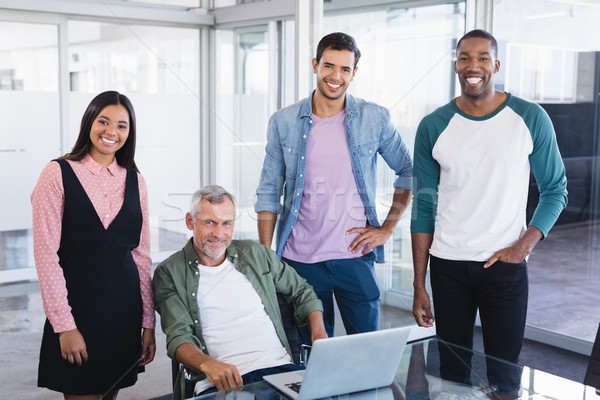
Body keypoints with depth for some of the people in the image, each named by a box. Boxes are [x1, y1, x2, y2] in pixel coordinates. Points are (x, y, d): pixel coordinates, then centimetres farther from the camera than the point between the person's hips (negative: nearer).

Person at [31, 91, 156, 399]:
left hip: (124, 308, 4)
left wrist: (149, 322, 6)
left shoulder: (134, 180, 8)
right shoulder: (58, 173, -4)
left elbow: (141, 254, 10)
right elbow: (46, 252, -8)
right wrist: (64, 325, -13)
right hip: (79, 302, -4)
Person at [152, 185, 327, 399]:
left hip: (279, 367, 3)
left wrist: (319, 335, 7)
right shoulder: (169, 273, 5)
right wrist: (208, 364, -25)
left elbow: (301, 291, 25)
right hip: (219, 381, -2)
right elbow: (178, 337, -4)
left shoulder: (256, 254, 17)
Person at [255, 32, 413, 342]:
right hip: (300, 259, 1)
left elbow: (408, 172, 11)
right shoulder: (283, 123, 1)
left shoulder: (375, 119, -1)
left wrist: (387, 228, 3)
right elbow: (269, 193, 5)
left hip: (355, 256, 0)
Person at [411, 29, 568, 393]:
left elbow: (556, 190, 4)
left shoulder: (530, 119, -2)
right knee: (452, 373, 10)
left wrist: (526, 243, -12)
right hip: (448, 267, 1)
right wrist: (419, 284, 1)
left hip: (506, 265, -1)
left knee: (504, 375, 4)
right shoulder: (433, 127, 1)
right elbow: (423, 208, 3)